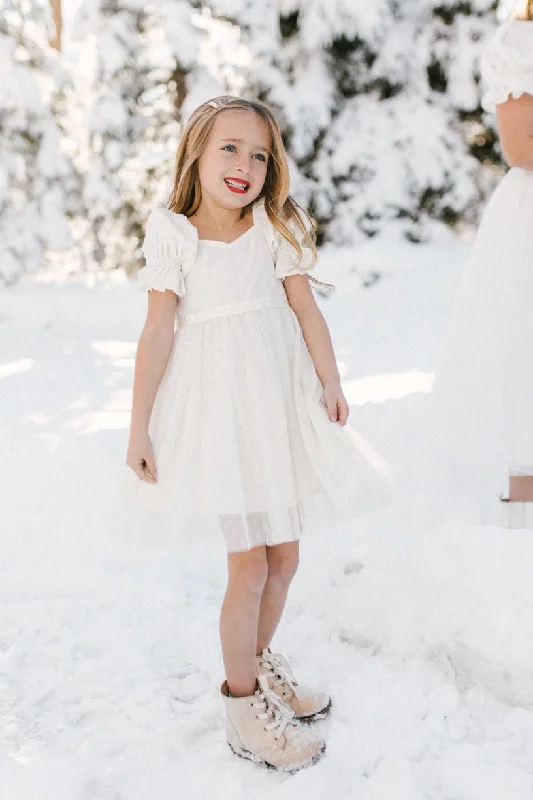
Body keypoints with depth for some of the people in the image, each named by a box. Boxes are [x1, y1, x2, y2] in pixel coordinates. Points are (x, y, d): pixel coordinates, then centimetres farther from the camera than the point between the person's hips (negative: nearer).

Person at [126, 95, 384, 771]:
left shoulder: (276, 226, 2)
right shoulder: (173, 234, -6)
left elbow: (305, 307, 0)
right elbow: (157, 333, -8)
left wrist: (330, 383, -8)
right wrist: (139, 426, -7)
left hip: (280, 401, 4)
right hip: (216, 406, -4)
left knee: (284, 552, 13)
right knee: (248, 564, -2)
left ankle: (263, 664, 38)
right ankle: (241, 704, 17)